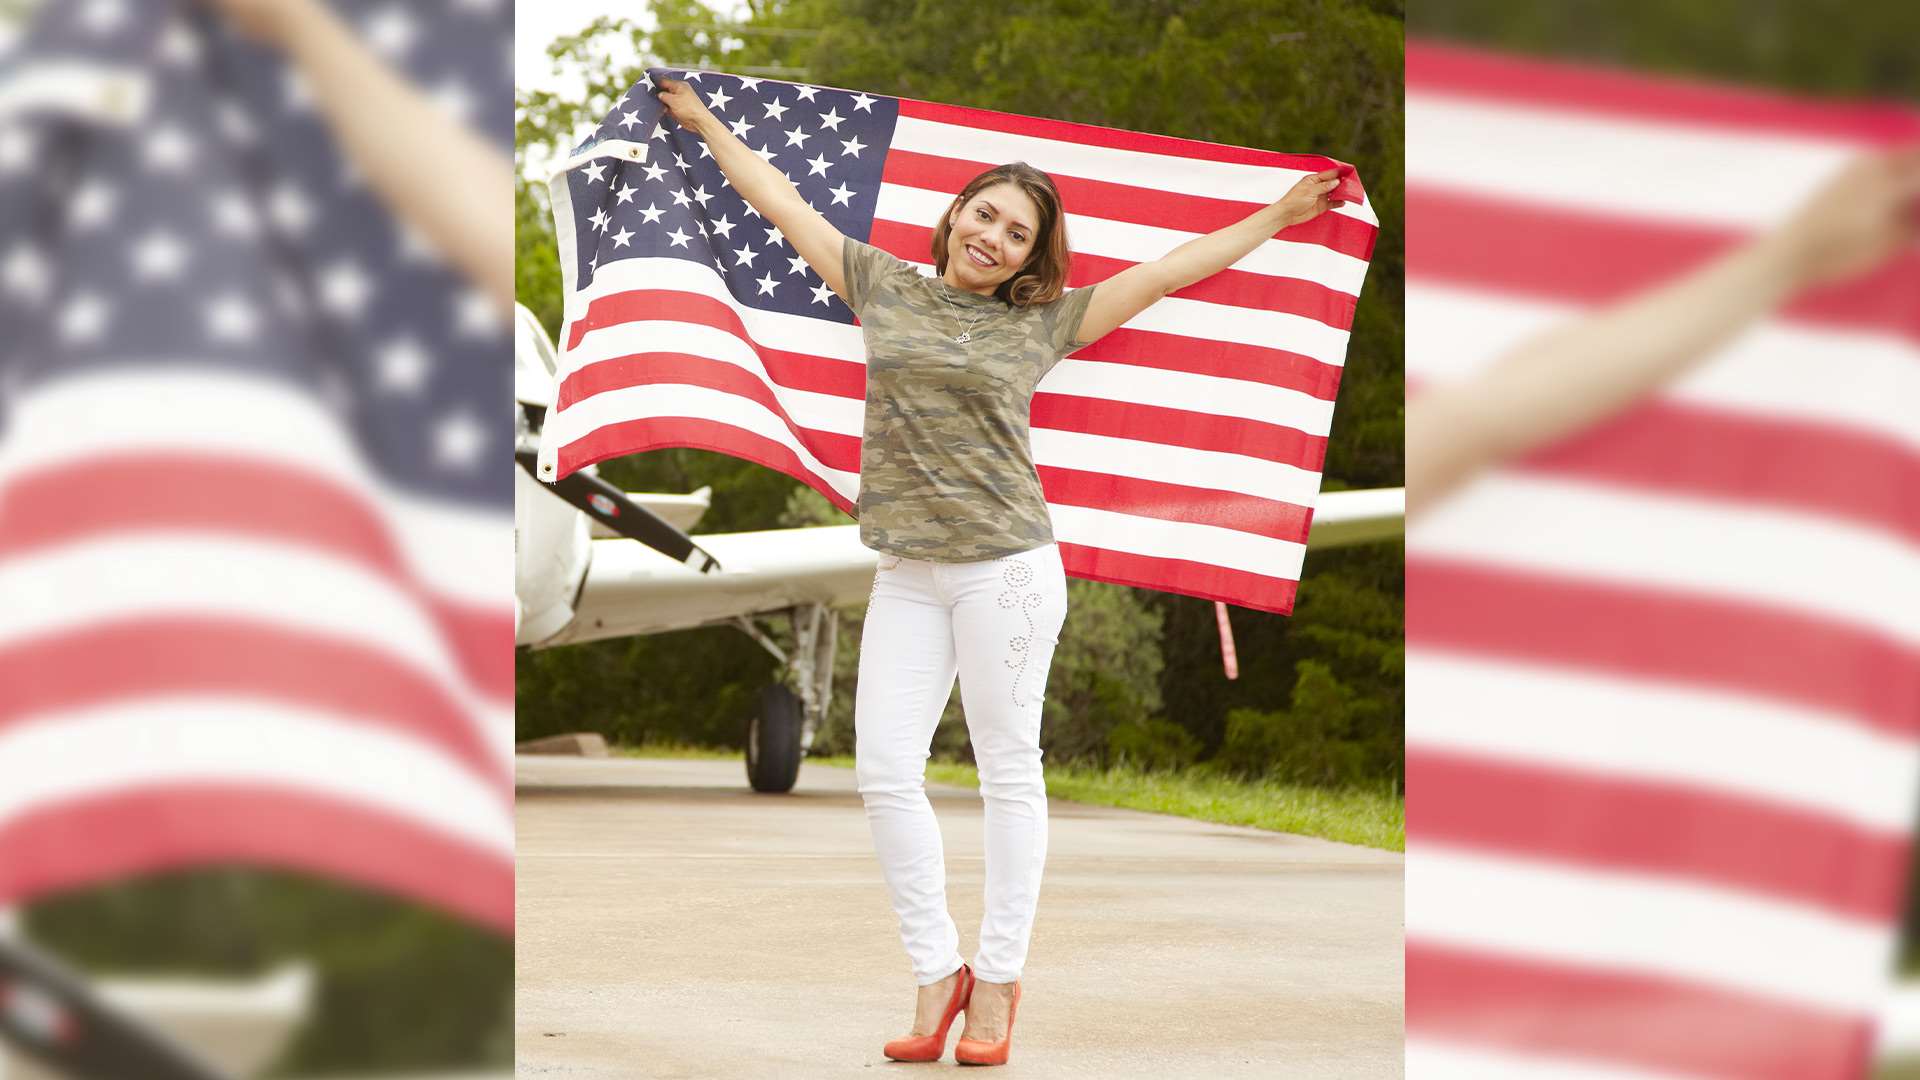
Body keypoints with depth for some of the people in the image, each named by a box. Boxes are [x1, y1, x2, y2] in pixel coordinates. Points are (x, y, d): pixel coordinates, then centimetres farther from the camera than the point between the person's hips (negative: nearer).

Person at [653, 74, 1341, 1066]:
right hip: (906, 573, 3)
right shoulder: (883, 286, 9)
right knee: (883, 771, -2)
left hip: (1004, 566, -3)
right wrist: (703, 121, 23)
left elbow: (1166, 272, 6)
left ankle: (996, 982, 10)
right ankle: (936, 973, 9)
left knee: (1007, 770, 2)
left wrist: (1281, 216, 7)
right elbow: (784, 205, 17)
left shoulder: (1041, 321, 3)